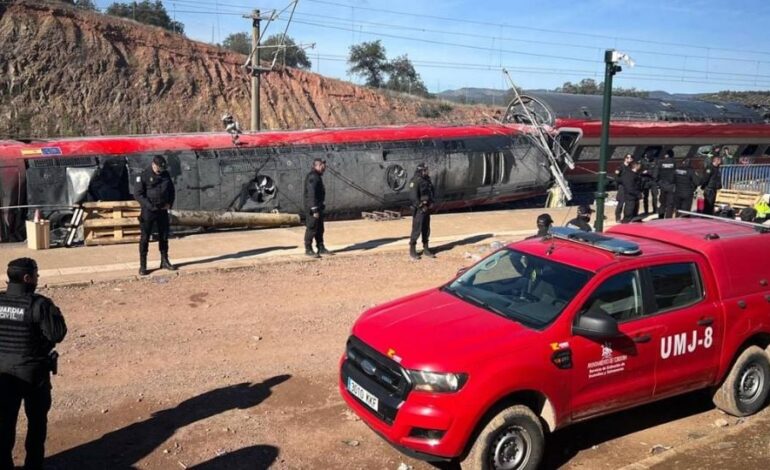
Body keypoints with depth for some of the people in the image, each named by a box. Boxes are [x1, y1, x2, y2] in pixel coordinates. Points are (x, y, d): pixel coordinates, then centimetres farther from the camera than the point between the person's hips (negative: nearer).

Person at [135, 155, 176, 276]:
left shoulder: (166, 175, 6)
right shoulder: (144, 176, -9)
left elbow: (172, 191, 16)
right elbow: (137, 193, -11)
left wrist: (169, 203, 0)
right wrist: (149, 205, -20)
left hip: (162, 210, 5)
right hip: (148, 211, -5)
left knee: (164, 237, 11)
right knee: (145, 238, -2)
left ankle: (165, 261, 24)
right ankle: (142, 266, 2)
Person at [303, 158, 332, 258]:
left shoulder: (317, 176, 15)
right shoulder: (312, 177, -18)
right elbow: (311, 194, -23)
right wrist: (314, 210, -25)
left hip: (319, 207, 10)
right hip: (312, 208, -10)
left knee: (320, 228, 15)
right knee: (312, 228, -3)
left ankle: (321, 248, 23)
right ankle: (308, 250, 5)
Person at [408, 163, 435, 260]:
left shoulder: (427, 180, 11)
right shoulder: (415, 181, -15)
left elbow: (431, 192, 21)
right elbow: (413, 196, -21)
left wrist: (431, 203, 7)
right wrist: (421, 206, -18)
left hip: (427, 208, 8)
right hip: (419, 209, -8)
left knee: (426, 229, 13)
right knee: (416, 230, -5)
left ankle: (426, 249, 22)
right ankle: (412, 251, 3)